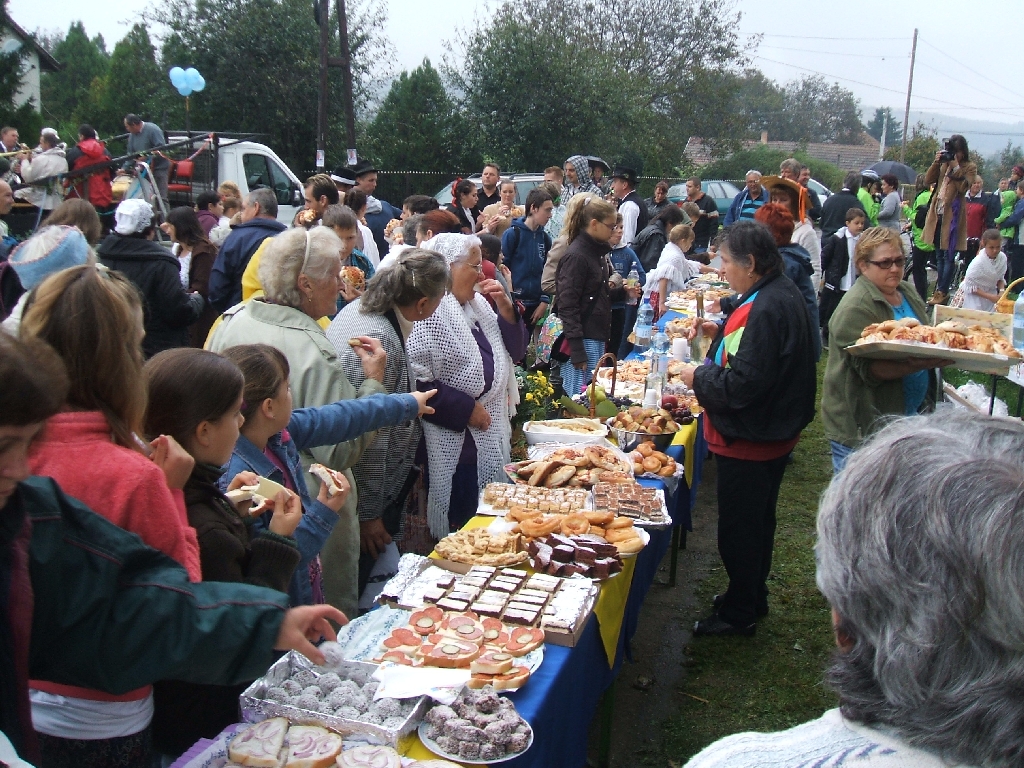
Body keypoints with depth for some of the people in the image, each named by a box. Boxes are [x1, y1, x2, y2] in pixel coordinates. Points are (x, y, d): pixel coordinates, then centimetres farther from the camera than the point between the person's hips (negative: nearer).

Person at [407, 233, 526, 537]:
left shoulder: (478, 304, 11)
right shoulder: (428, 313, -16)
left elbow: (514, 350, 14)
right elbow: (418, 381, -23)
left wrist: (505, 307, -1)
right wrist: (466, 409, -18)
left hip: (492, 437, 9)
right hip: (454, 442, -8)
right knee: (461, 527, 3)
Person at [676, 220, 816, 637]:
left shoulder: (766, 309, -28)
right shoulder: (780, 293, 5)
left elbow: (743, 384, -31)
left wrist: (699, 377, -15)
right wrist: (720, 332, 7)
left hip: (749, 440, -11)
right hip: (772, 431, 11)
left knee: (740, 527, 5)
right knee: (756, 521, 23)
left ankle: (739, 614, 21)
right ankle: (752, 598, 40)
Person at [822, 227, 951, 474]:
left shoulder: (907, 291, 8)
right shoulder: (855, 309, -19)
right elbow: (869, 369, -26)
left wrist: (941, 352, 4)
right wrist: (918, 365, -38)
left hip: (908, 414, 8)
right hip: (861, 427, -8)